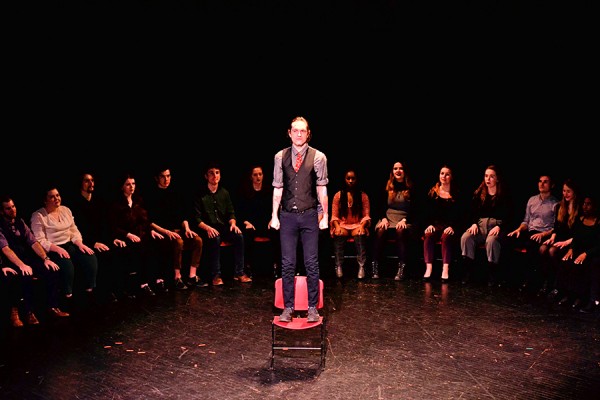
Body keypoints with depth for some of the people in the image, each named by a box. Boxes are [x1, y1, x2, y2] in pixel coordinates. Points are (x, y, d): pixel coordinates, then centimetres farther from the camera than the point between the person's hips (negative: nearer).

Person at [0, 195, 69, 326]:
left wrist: (45, 258, -10)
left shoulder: (20, 222, 12)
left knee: (53, 270, -17)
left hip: (28, 259, 6)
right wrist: (21, 265, -34)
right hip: (11, 264, -5)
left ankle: (52, 306, -6)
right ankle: (28, 312, -21)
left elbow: (33, 242, 5)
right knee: (26, 275, -36)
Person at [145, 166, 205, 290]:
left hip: (177, 230, 5)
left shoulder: (174, 194, 16)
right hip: (161, 232, -5)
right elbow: (150, 222, -8)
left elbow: (183, 216, 17)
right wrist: (167, 232, -18)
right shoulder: (150, 195, -1)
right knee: (178, 242, -35)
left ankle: (192, 276, -16)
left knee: (198, 240, -20)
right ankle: (177, 278, -24)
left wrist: (187, 228, -2)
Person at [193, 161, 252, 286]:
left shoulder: (225, 193, 14)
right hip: (207, 229, -4)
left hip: (224, 228, 4)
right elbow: (197, 219, -5)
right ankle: (216, 275, -27)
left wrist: (233, 223, -9)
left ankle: (238, 273, -19)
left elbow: (231, 213, 14)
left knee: (239, 235, -25)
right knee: (215, 238, -36)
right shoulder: (200, 195, 1)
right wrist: (208, 228, -23)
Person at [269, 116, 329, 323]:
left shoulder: (318, 157, -3)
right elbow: (277, 188, 6)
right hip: (287, 215, 2)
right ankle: (288, 307, 17)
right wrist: (274, 216, 5)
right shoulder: (280, 157, 3)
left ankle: (312, 307, 16)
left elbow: (321, 189, 0)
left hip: (309, 215, -1)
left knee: (311, 263, 4)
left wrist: (325, 216, 1)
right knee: (287, 263, 6)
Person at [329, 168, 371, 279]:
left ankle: (361, 266, -41)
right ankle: (338, 266, -41)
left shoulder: (363, 196, 11)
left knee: (360, 235, -36)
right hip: (342, 225, 0)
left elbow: (366, 215, 6)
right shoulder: (338, 195, 11)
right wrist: (337, 226, -14)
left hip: (357, 225, 0)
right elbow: (334, 216, 6)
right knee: (339, 235, -35)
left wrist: (362, 226, -14)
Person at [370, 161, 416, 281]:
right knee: (380, 231, -32)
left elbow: (414, 209, 2)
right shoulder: (387, 187, 16)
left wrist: (404, 220, -15)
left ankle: (401, 268, -39)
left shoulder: (410, 188, 8)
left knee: (401, 231, -37)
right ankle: (375, 267, -33)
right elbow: (382, 206, 13)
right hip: (388, 218, 2)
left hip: (405, 220, -2)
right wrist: (383, 218, -7)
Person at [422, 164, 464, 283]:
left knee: (446, 236, -34)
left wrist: (452, 227, -16)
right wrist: (429, 225, -8)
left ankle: (445, 269, -38)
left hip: (450, 227, -2)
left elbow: (460, 215, -1)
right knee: (428, 235, -30)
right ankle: (428, 268, -34)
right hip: (435, 224, 2)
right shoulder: (432, 192, 12)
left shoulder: (456, 195, 6)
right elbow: (426, 212, 8)